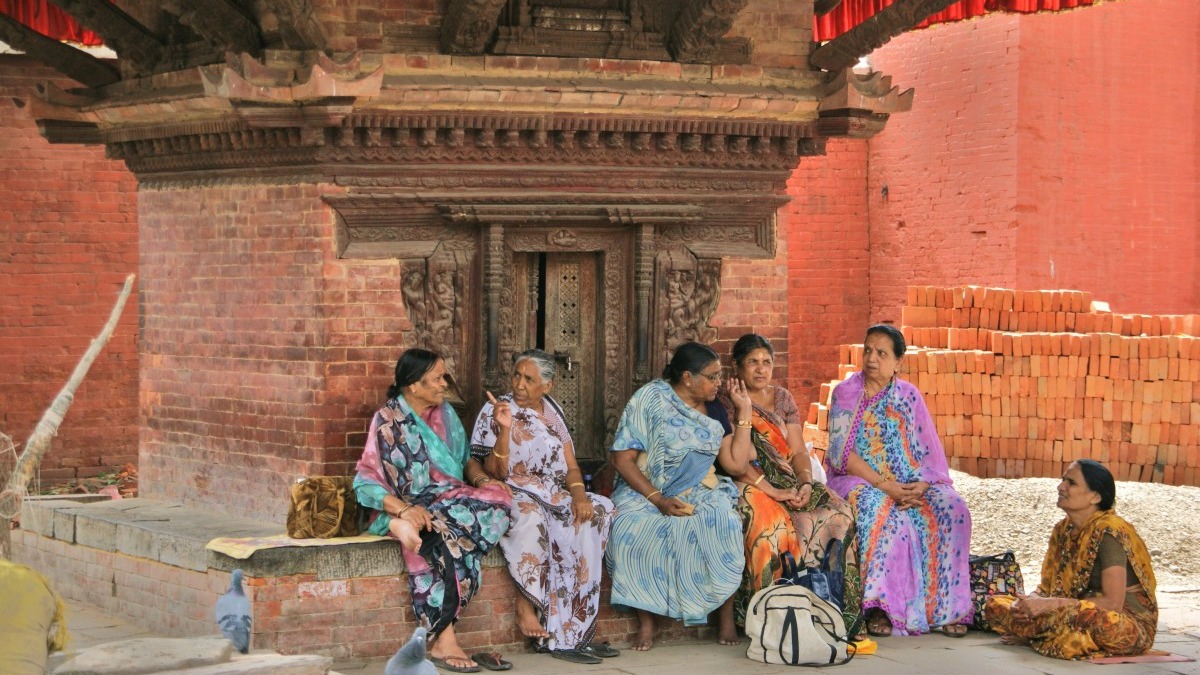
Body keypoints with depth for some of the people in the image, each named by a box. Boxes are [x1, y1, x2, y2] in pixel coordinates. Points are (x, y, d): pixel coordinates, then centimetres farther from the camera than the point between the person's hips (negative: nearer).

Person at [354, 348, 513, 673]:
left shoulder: (445, 413, 12)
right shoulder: (388, 422, -6)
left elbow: (466, 458, 18)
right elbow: (366, 482, -11)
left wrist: (481, 479, -6)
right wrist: (405, 509, -26)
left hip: (449, 501, 6)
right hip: (408, 507, -6)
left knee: (496, 500, -26)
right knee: (446, 539, -37)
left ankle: (411, 528, -29)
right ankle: (443, 642, -34)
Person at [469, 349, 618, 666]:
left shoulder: (553, 412, 15)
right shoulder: (497, 411, 0)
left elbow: (571, 466, 12)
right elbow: (494, 472, -9)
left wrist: (579, 495, -9)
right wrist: (504, 429, -23)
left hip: (555, 494, 5)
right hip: (514, 494, -5)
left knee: (599, 511, -23)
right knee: (530, 517, -41)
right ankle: (525, 605, -27)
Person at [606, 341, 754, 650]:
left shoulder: (715, 411, 11)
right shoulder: (650, 399, -3)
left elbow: (737, 464, 2)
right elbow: (622, 458, -8)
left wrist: (744, 412, 4)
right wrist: (658, 500, -19)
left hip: (700, 493, 3)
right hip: (646, 493, -3)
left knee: (722, 523, -30)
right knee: (633, 529, -35)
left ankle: (727, 618, -18)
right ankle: (646, 622, -23)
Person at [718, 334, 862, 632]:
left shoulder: (782, 398, 19)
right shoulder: (726, 402, 1)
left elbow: (798, 451, 11)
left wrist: (806, 484, -10)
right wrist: (772, 491, -21)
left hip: (789, 483, 5)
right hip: (750, 486, -5)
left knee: (839, 513, -23)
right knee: (772, 525, -38)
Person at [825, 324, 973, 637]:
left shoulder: (909, 397, 10)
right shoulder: (845, 394, 2)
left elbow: (929, 451, 3)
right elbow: (842, 452, -8)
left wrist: (921, 486, -18)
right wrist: (884, 485, -19)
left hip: (910, 484, 3)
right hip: (860, 482, -3)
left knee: (953, 510, -24)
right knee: (882, 512, -36)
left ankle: (945, 609, -21)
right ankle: (878, 608, -35)